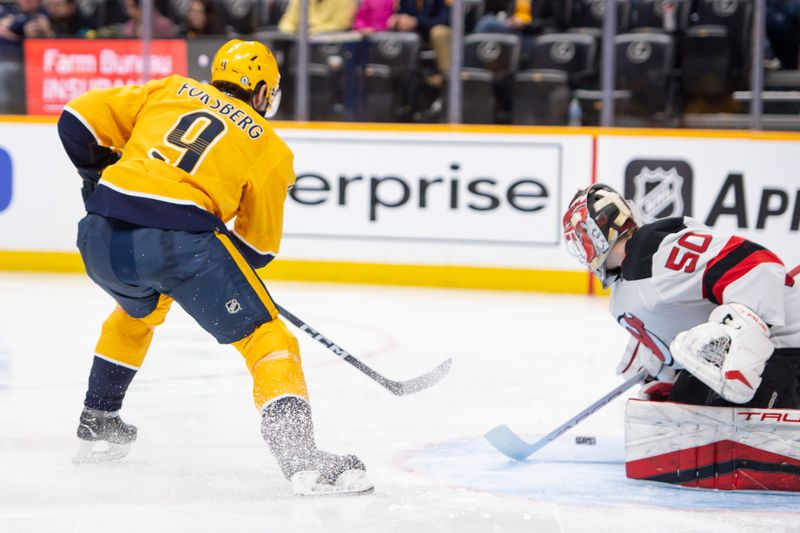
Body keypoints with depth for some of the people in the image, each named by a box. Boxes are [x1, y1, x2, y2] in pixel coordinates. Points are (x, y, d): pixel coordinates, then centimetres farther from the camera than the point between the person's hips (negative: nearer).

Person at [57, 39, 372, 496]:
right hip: (180, 242, -5)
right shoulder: (271, 149, 16)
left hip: (100, 237, 5)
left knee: (139, 310, 37)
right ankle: (301, 456, -15)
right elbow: (258, 248, 19)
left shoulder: (167, 92, 22)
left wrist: (102, 179, 33)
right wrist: (222, 268, 38)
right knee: (265, 336, 3)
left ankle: (97, 423, 46)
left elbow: (79, 121, 18)